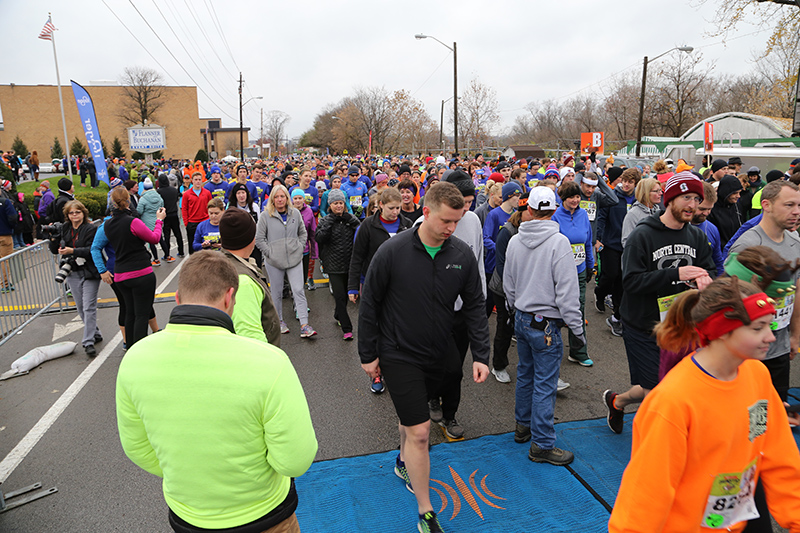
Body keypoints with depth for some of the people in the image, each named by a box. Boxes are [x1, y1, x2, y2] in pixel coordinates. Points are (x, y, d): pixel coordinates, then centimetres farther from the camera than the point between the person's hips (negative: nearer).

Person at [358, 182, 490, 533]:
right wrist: (368, 354, -4)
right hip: (398, 355, -4)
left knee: (414, 415, 24)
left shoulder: (463, 255, -7)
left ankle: (404, 462, 54)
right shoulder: (392, 252, -17)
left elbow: (474, 307, 0)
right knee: (419, 430, -4)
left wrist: (480, 355, -5)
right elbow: (369, 305, -8)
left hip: (438, 355, 4)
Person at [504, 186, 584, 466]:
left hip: (521, 318, 7)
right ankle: (542, 445, 12)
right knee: (545, 383, 2)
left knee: (525, 374, 21)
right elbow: (567, 290, -18)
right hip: (545, 322, -7)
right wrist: (577, 327, -11)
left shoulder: (515, 241, 3)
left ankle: (523, 426, 35)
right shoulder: (558, 241, -17)